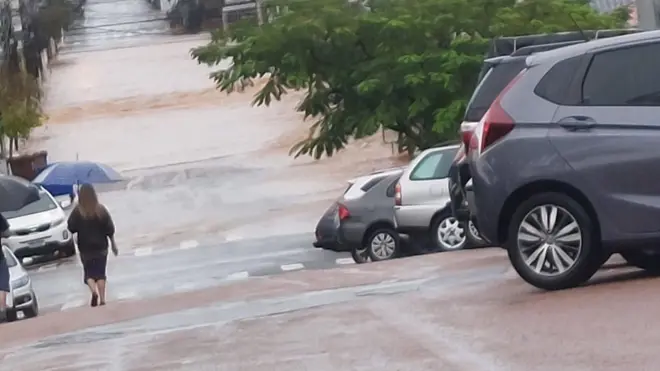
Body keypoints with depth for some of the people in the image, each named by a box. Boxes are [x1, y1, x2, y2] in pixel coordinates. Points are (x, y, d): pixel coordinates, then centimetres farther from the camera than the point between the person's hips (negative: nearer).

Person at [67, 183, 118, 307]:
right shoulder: (101, 210, -7)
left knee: (89, 273, 10)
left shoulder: (77, 212, -12)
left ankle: (94, 291, -16)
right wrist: (113, 244, 9)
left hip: (85, 248, -1)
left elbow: (71, 228, -9)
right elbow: (110, 229, -2)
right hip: (101, 247, 1)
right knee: (100, 273, 10)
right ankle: (102, 299, 6)